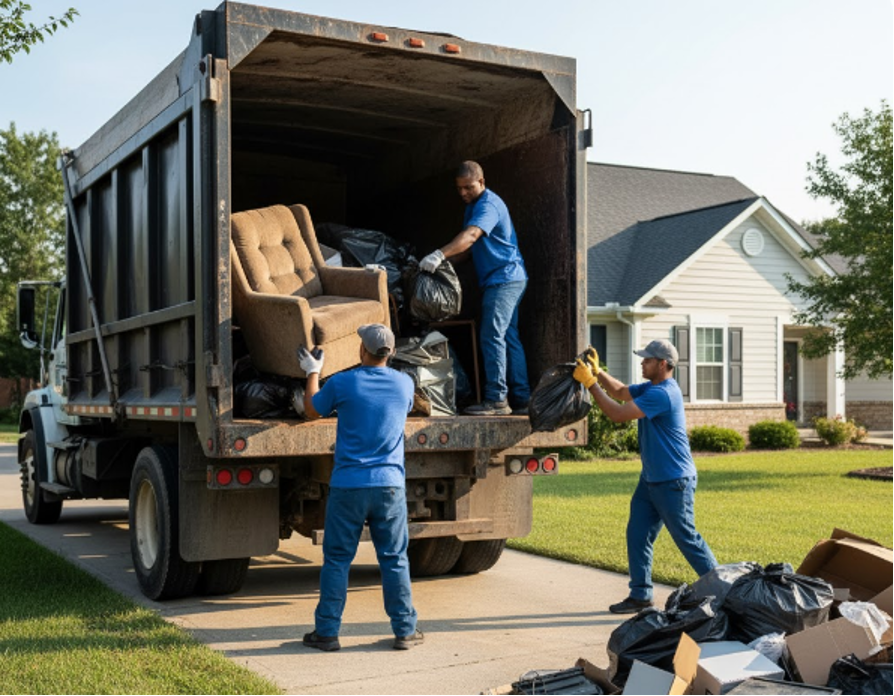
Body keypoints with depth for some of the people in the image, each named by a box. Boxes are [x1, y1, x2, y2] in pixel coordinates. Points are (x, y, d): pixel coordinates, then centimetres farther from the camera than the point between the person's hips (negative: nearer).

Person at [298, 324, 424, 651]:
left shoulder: (341, 384, -7)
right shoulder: (404, 384, 1)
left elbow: (312, 411, 10)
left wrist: (312, 372, 24)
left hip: (348, 486, -2)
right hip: (390, 485, 2)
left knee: (336, 560, 8)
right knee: (395, 560, 9)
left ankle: (327, 632, 13)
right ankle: (405, 631, 14)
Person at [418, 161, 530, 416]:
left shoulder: (489, 205, -15)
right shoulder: (473, 206, 18)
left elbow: (471, 236, -33)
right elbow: (468, 248, 18)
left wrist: (440, 254, -45)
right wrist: (443, 262, 3)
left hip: (505, 278, -11)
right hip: (506, 280, 11)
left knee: (492, 337, -13)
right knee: (509, 338, 9)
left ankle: (496, 400, -11)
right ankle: (521, 400, 12)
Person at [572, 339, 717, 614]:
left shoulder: (662, 394, -23)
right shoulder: (651, 388, 9)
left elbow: (617, 414, -25)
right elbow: (621, 392, 19)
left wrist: (590, 383, -21)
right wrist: (597, 371, 2)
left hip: (674, 482, -10)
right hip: (651, 479, 10)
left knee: (686, 538, 1)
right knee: (637, 535, 8)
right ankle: (640, 596, 14)